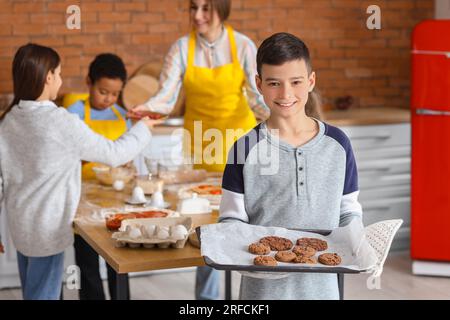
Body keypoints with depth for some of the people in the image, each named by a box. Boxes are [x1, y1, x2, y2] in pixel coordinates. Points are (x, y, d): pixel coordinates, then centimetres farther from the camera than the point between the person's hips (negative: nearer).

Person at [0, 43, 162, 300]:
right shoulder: (62, 122, -19)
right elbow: (114, 154, -10)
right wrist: (143, 129, 6)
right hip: (47, 229, -6)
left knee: (32, 292, 19)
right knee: (43, 295, 5)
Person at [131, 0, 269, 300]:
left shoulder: (244, 46, -9)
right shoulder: (182, 48, -7)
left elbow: (255, 95, -12)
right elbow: (167, 96, -14)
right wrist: (146, 107, -35)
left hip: (240, 139, 0)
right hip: (200, 143, 1)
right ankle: (207, 295, 18)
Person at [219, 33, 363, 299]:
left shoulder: (337, 143, 0)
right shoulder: (247, 147, -6)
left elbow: (349, 212, 6)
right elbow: (232, 218, -3)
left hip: (321, 285, 2)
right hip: (263, 285, -1)